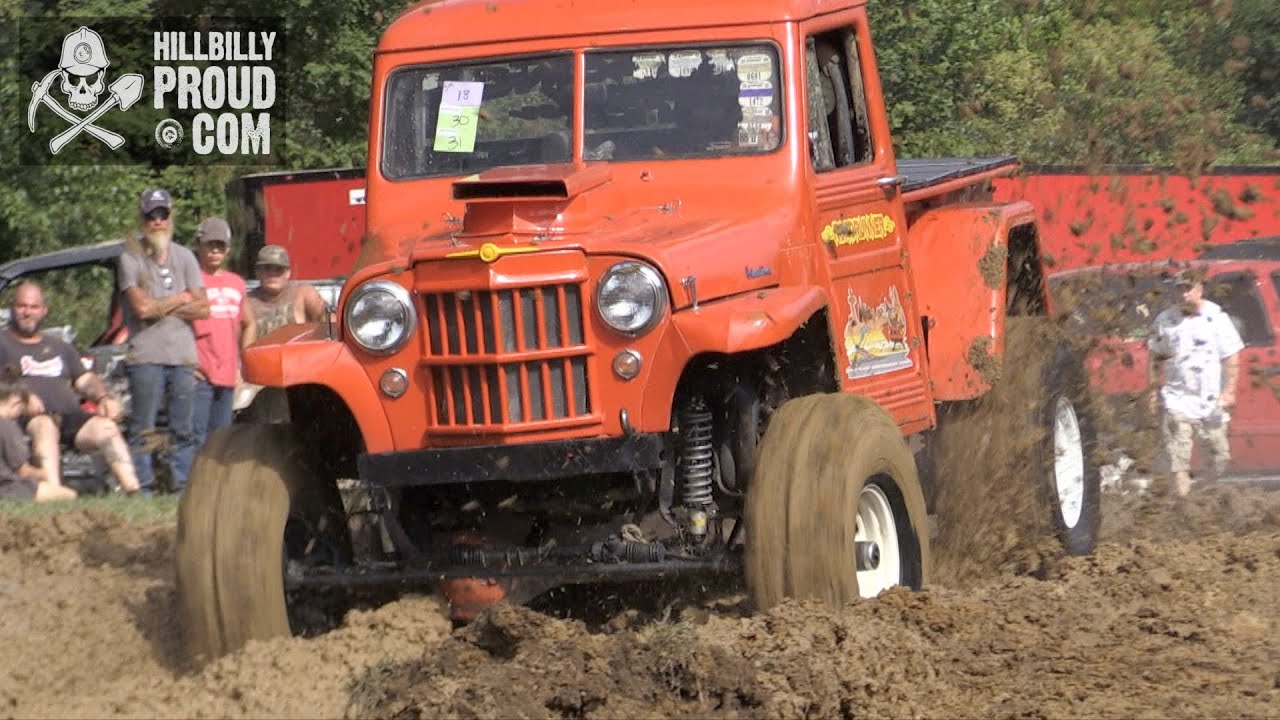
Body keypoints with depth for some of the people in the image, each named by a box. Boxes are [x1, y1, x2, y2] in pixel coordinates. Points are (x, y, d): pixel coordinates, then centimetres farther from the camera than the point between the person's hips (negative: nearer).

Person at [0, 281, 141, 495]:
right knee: (44, 426, -39)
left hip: (68, 415, 4)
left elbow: (85, 380, 23)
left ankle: (132, 489, -39)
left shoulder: (60, 348, 33)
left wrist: (104, 397, 0)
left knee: (105, 427, -26)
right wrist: (22, 397, -20)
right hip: (28, 418, -4)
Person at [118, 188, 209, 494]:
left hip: (183, 356, 4)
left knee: (183, 429, 3)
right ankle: (142, 486, -5)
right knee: (143, 430, -6)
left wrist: (160, 307, -5)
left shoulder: (184, 257, 13)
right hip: (146, 356, -4)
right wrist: (180, 300, 1)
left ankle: (184, 488, 5)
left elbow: (202, 308, 6)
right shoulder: (131, 258, 0)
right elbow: (141, 307, -11)